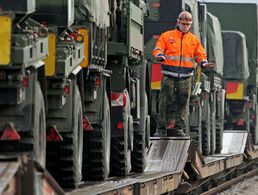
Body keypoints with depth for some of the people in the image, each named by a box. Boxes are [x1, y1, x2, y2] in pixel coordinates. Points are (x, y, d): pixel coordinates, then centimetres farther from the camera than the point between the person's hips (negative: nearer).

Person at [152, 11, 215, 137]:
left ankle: (178, 128, 8)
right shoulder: (167, 36, 7)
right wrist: (160, 56, -20)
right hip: (169, 76, -2)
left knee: (182, 103, 2)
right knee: (165, 103, -5)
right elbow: (157, 50, 3)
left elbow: (200, 55, 15)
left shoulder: (194, 40, 14)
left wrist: (203, 63, -6)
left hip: (185, 77, 2)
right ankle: (162, 128, -1)